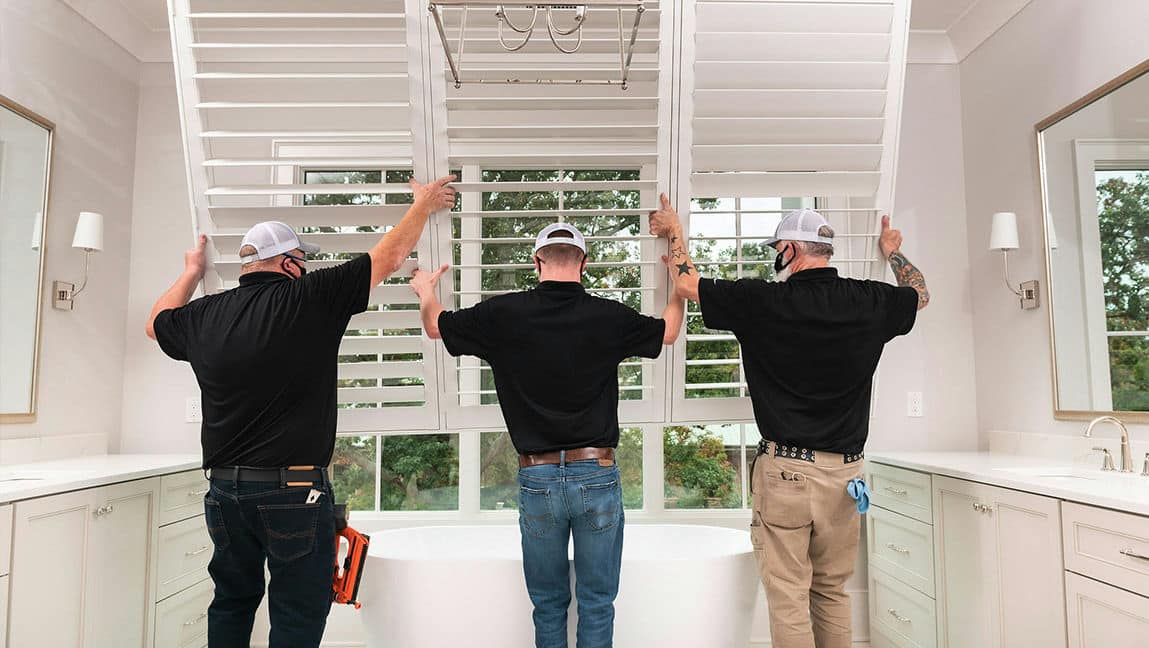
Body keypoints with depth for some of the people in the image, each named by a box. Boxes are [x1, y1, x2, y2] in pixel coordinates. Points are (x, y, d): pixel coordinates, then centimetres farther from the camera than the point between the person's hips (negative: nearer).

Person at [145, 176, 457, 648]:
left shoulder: (203, 317, 3)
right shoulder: (310, 299, -11)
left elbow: (157, 323, 27)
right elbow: (391, 255, -2)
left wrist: (192, 273, 39)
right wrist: (424, 204, 13)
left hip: (225, 489, 6)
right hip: (294, 488, -5)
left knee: (232, 601, 22)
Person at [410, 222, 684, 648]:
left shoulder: (505, 313, -6)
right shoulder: (609, 316, -6)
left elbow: (436, 326, 11)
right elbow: (668, 331, 14)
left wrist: (426, 291, 33)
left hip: (537, 479, 1)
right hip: (596, 474, 0)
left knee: (548, 604, 16)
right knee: (597, 604, 12)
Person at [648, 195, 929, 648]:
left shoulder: (765, 302, -11)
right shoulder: (868, 303, 1)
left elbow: (687, 285, 2)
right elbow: (920, 295, 24)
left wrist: (675, 233, 18)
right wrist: (892, 252, 41)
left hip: (785, 469, -5)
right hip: (844, 472, 5)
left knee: (788, 597, 4)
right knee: (833, 593, 18)